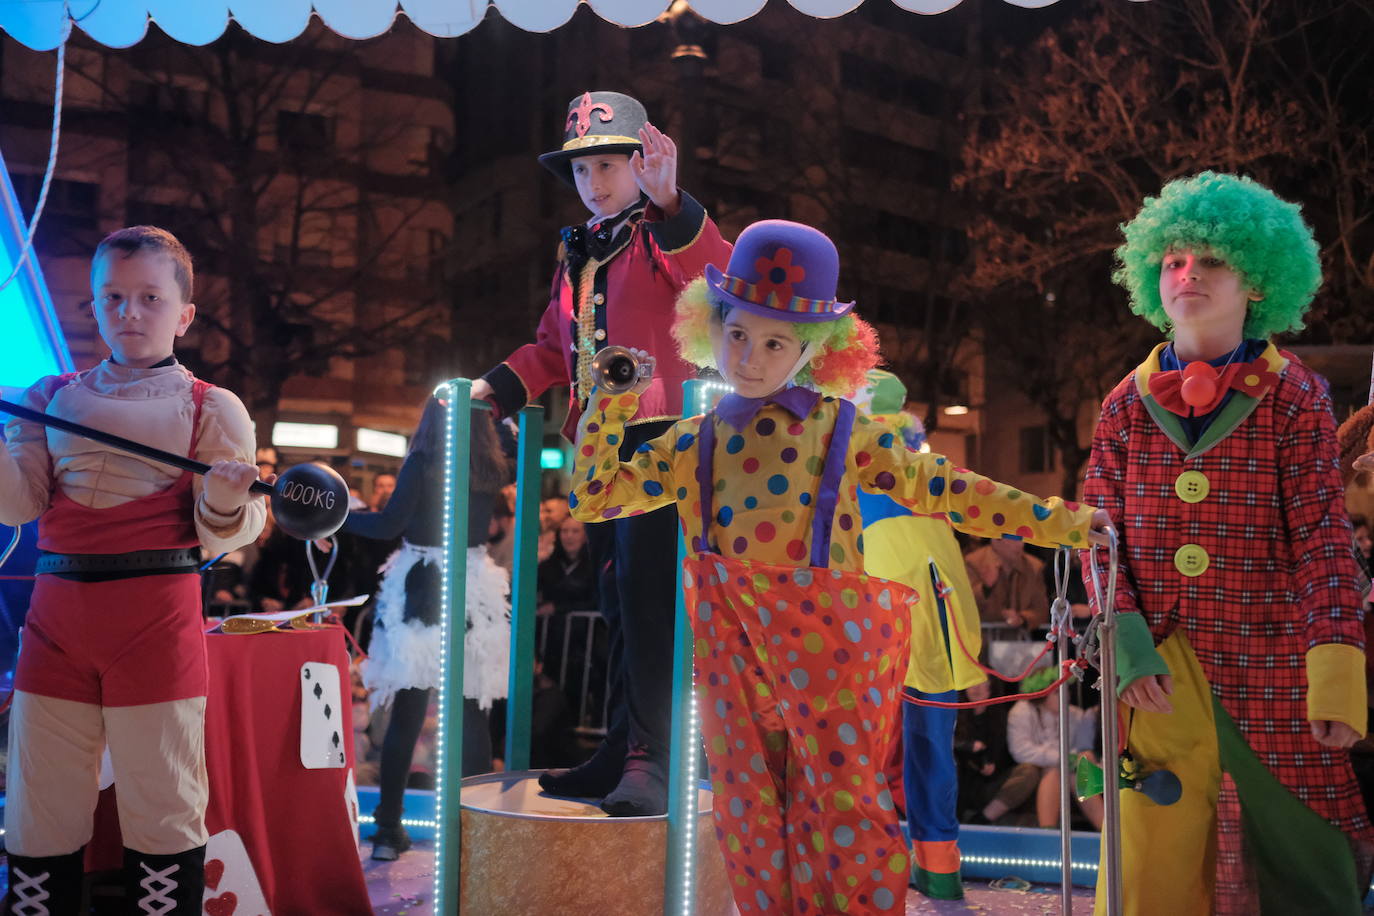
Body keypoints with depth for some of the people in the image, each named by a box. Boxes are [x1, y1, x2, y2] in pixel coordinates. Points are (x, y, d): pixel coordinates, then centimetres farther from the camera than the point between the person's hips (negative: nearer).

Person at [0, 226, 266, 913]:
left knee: (163, 811, 3)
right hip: (57, 614, 4)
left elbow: (220, 538, -2)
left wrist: (225, 501, -23)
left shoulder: (211, 409, 3)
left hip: (157, 619, -3)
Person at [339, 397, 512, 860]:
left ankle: (389, 829, 9)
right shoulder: (493, 470, 4)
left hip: (421, 594, -2)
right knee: (472, 714, 7)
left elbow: (389, 524, -12)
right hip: (471, 593, 3)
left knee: (406, 714, 4)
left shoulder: (423, 462, -6)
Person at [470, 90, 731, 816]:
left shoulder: (665, 235, -1)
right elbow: (553, 347, 25)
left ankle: (650, 759, -12)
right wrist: (497, 387, 12)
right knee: (616, 598, 11)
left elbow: (718, 280, -24)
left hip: (658, 435, -8)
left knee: (645, 591, -15)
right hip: (598, 444, 8)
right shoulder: (577, 254, 22)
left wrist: (668, 201, -34)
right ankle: (621, 753, 18)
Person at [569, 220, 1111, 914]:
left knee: (843, 812, 1)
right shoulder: (693, 444, 7)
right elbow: (592, 495, 9)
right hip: (735, 660, 3)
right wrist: (611, 401, 1)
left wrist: (1064, 522, -4)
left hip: (828, 650, -3)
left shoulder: (840, 429, 0)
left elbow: (942, 491, 0)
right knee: (752, 826, 11)